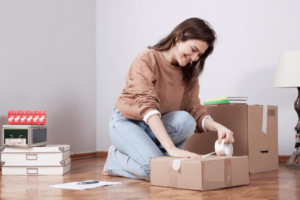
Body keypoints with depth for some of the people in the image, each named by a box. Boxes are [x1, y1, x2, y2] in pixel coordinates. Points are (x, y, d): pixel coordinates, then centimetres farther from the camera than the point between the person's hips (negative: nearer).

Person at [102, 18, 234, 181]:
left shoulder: (189, 72, 1)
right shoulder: (146, 60, -20)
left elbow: (195, 111, -6)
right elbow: (147, 105, -32)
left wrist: (217, 126, -29)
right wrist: (172, 148, -43)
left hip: (157, 126, 5)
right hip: (127, 123, -5)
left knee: (185, 121, -29)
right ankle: (116, 158, -2)